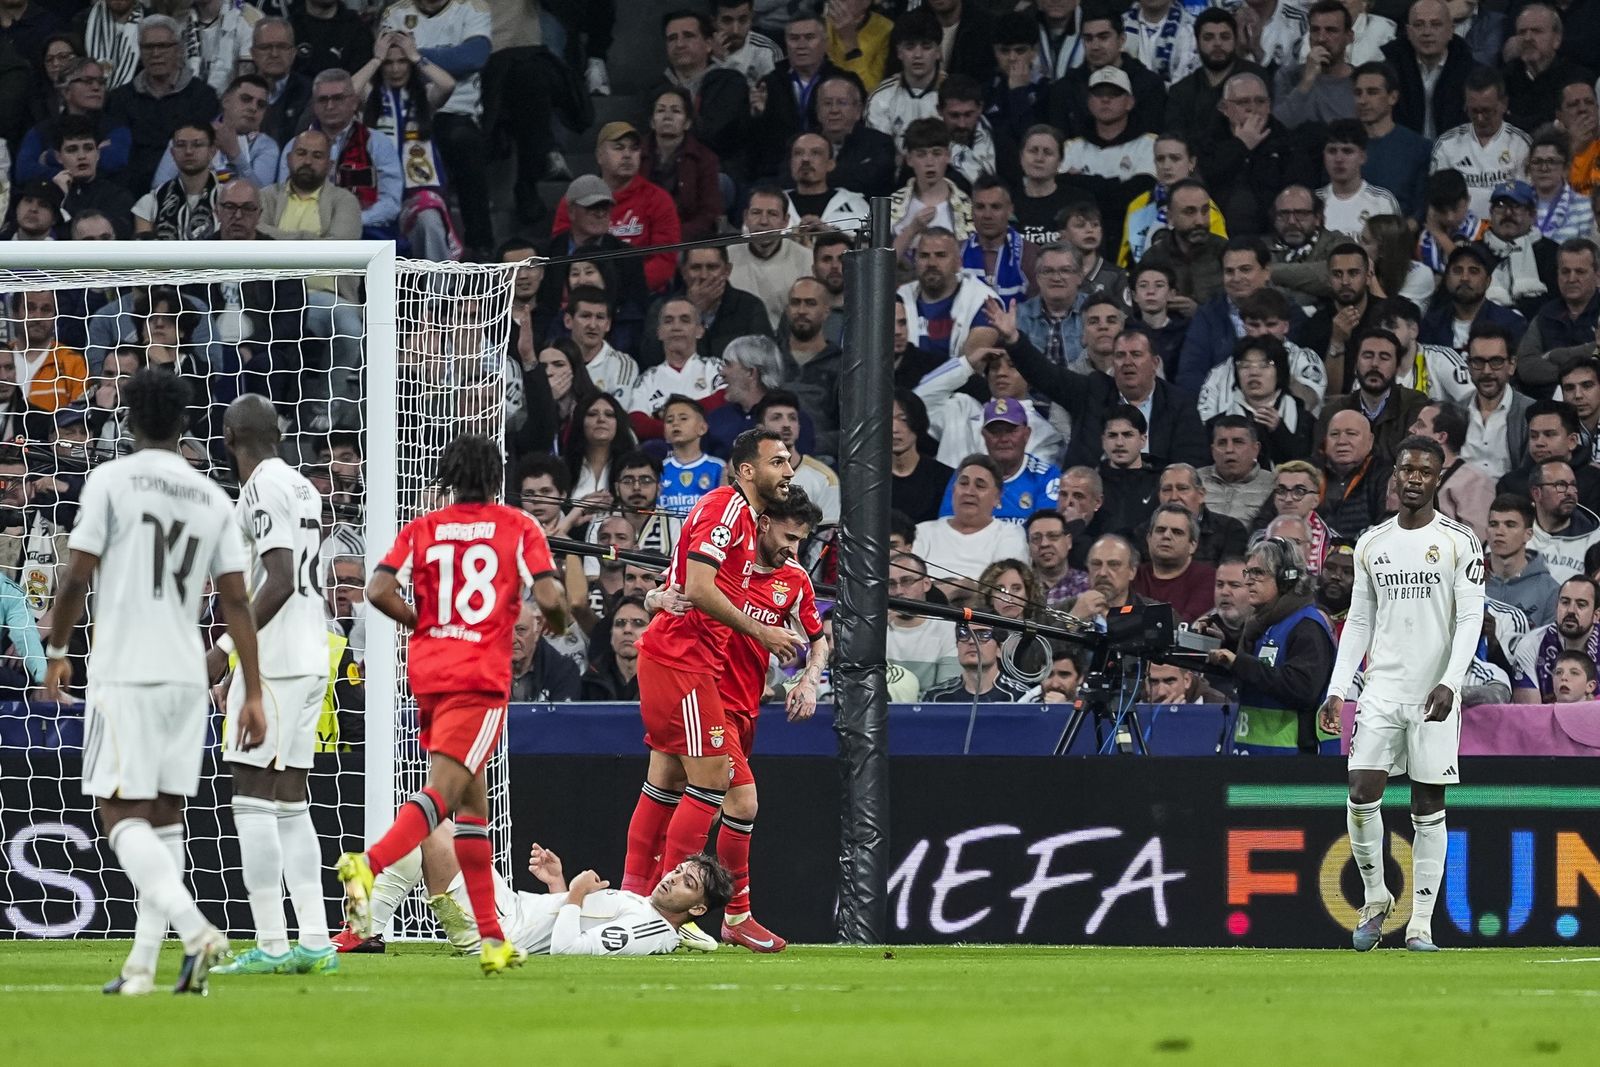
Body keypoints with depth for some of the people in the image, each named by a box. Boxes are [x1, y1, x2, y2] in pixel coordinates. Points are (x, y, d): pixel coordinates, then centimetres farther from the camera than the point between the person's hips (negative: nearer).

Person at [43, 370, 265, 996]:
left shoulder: (111, 480, -6)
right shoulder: (213, 499, 8)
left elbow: (78, 576, -7)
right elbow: (236, 601, 6)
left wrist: (56, 652, 8)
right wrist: (253, 694, 7)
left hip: (126, 674, -5)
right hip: (188, 677, 5)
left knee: (122, 814, -5)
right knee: (164, 816, 9)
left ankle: (195, 929, -26)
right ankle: (142, 966, 6)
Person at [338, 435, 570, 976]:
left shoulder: (422, 530, 10)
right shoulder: (519, 528, 4)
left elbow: (379, 590, -4)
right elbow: (549, 596, -6)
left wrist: (423, 622, 13)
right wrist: (559, 622, 17)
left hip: (427, 669, 4)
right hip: (482, 676, -4)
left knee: (472, 799, 13)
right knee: (444, 790, -15)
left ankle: (491, 936, 13)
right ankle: (368, 864, -42)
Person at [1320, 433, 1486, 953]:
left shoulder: (1459, 542, -1)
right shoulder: (1371, 544, 11)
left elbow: (1470, 618, -6)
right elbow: (1359, 622, 14)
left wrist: (1449, 682, -19)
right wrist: (1336, 690, 6)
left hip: (1434, 694, -3)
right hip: (1381, 690, 3)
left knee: (1429, 807, -1)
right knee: (1362, 794, -9)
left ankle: (1421, 920, 4)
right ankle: (1375, 898, 10)